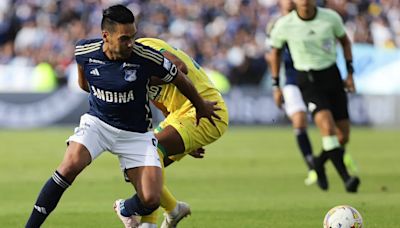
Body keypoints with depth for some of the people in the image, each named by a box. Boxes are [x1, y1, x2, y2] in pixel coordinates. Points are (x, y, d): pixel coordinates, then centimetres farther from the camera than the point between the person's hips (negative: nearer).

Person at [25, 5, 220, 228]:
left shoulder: (146, 57, -22)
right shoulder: (85, 51, -15)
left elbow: (180, 79, -3)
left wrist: (201, 107, 12)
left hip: (136, 134, 0)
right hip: (97, 122, 0)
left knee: (151, 200, -11)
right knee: (71, 165, -29)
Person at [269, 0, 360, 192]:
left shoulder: (331, 18, -7)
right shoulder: (284, 25, -11)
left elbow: (345, 41, 12)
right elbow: (275, 51, 7)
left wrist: (350, 73, 7)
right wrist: (276, 85, 9)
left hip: (332, 76, 3)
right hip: (308, 81, -3)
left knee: (343, 136, 3)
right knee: (327, 126, -25)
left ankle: (319, 164, 32)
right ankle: (346, 178, -24)